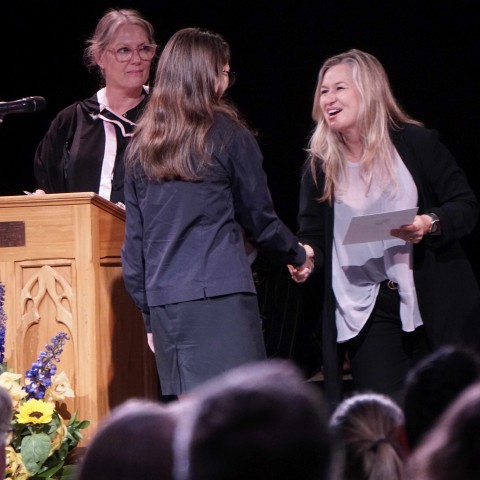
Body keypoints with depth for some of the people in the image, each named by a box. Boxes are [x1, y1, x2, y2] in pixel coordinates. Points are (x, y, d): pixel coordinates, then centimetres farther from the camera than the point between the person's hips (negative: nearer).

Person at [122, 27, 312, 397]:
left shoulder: (142, 146, 12)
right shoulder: (227, 135, -1)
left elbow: (134, 237, 13)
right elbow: (259, 218, 6)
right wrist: (298, 255, 24)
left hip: (164, 301, 5)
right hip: (221, 297, -5)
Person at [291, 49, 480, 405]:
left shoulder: (417, 143, -1)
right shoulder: (321, 165, 8)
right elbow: (313, 233, 7)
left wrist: (431, 225, -19)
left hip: (433, 303, -2)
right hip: (365, 308, 2)